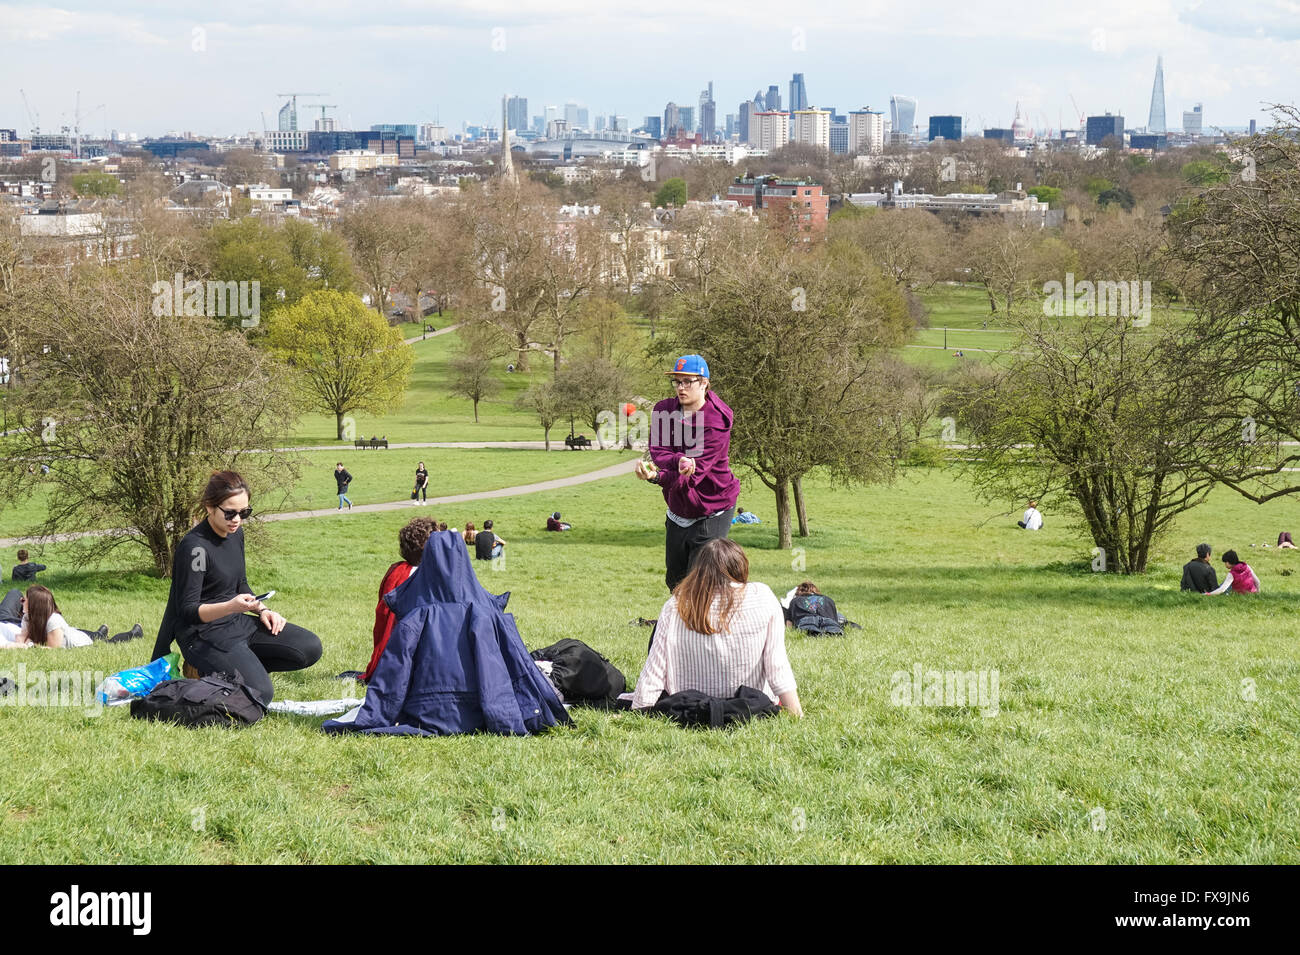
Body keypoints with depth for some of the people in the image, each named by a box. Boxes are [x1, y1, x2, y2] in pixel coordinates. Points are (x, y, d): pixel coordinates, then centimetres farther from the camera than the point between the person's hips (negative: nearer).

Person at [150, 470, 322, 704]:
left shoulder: (235, 533, 7)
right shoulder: (193, 547, -19)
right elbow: (188, 610, -21)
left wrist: (261, 609, 1)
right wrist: (231, 606, -38)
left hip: (237, 623, 9)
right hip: (204, 632, -9)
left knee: (310, 648, -3)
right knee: (260, 693, -25)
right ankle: (205, 672, 1)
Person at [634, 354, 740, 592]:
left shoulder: (717, 421, -20)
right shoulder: (664, 410, -2)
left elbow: (697, 469, -28)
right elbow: (658, 453, -13)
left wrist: (657, 477, -43)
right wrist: (680, 461, -36)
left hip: (711, 514, -6)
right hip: (677, 513, 6)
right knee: (675, 580, 14)